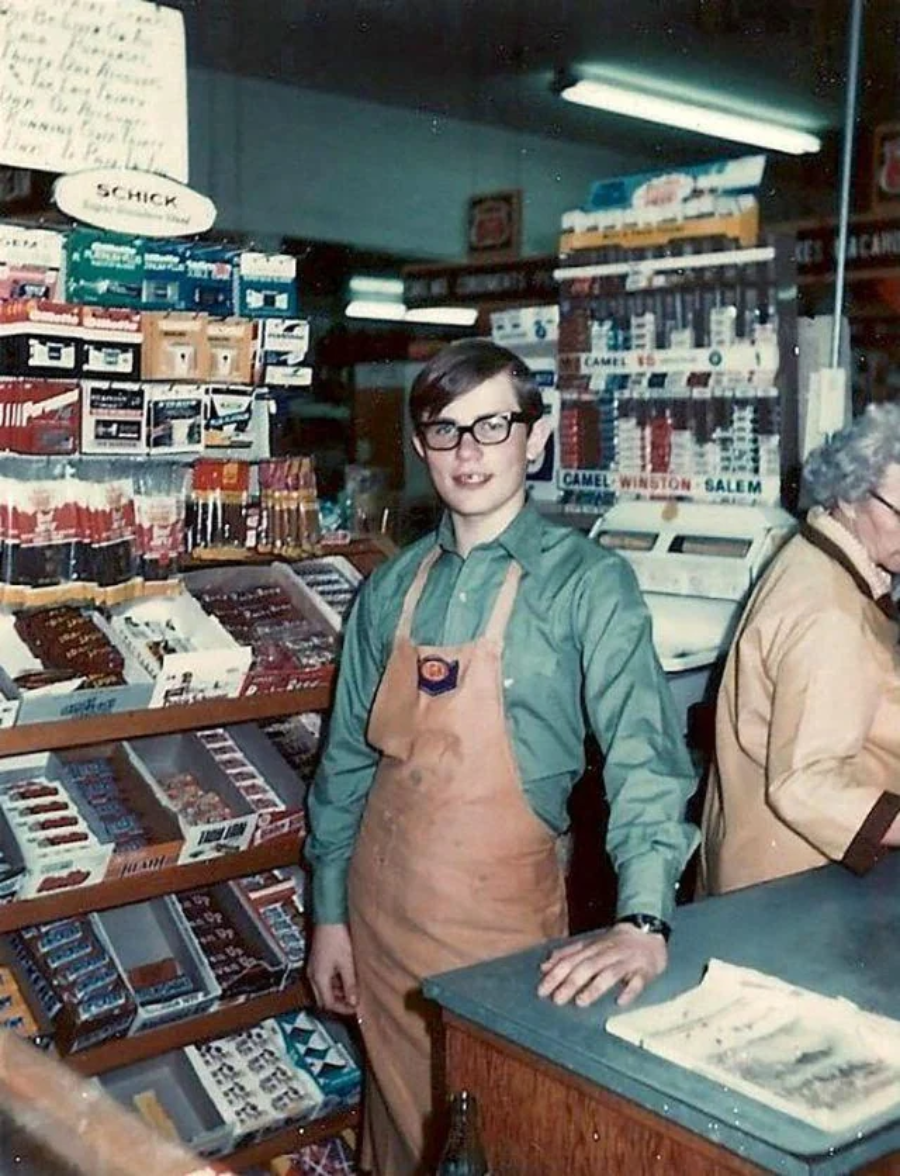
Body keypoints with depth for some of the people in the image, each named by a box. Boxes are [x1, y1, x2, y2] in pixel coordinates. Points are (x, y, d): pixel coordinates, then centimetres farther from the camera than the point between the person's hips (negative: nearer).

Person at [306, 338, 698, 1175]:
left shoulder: (585, 581, -11)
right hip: (382, 904, 4)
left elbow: (644, 752, -18)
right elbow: (348, 756, 9)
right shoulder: (391, 588, 3)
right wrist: (329, 912, 10)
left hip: (502, 911, -4)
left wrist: (644, 919, -31)